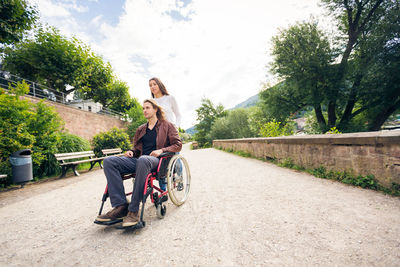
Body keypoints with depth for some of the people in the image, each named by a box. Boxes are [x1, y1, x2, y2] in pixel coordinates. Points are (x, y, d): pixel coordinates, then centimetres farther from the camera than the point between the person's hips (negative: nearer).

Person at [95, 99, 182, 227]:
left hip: (156, 160, -6)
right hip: (139, 160, 6)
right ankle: (120, 206, -24)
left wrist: (161, 150, -11)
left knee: (143, 160, -41)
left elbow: (177, 145, 4)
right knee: (108, 161, -18)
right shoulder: (141, 129, 29)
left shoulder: (167, 125, 13)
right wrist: (132, 152, 8)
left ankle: (133, 211, -33)